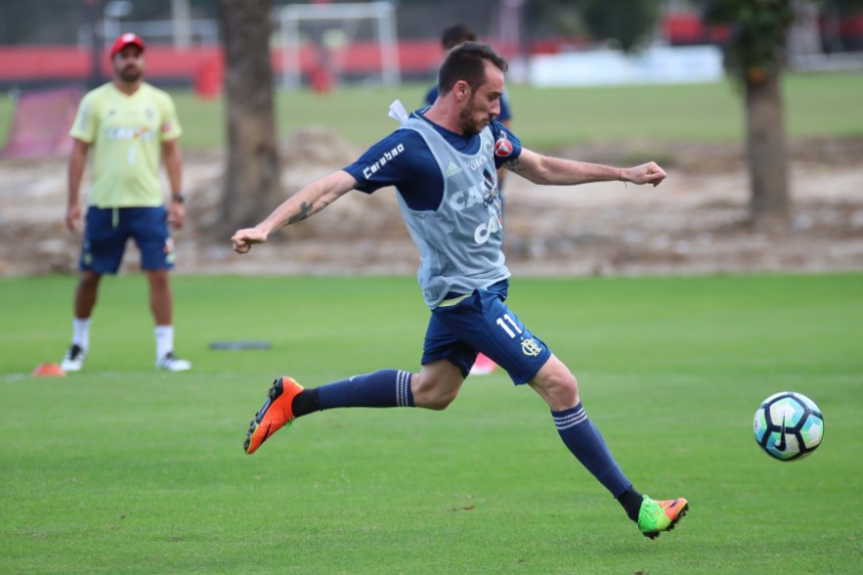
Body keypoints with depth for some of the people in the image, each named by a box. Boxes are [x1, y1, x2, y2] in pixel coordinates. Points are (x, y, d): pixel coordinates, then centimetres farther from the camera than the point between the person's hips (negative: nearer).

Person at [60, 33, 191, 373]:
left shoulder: (160, 102, 6)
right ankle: (79, 344, 25)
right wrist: (73, 202, -5)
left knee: (159, 275, -7)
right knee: (89, 277, 6)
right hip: (104, 204, -1)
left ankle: (165, 351, -3)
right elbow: (79, 152, 1)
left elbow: (171, 152, 10)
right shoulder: (95, 102, 0)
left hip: (150, 204, 1)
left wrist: (177, 199, 2)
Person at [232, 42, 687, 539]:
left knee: (431, 392, 24)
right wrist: (267, 228, -35)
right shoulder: (411, 146, -22)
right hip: (467, 294, -10)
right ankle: (636, 507, -3)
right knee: (560, 385, -10)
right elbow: (333, 186, -25)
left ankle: (296, 401, 33)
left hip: (481, 287, 10)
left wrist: (625, 174, 18)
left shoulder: (485, 133, 2)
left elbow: (541, 168, 17)